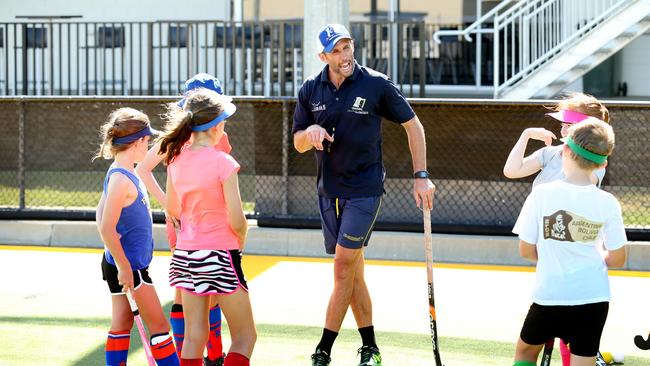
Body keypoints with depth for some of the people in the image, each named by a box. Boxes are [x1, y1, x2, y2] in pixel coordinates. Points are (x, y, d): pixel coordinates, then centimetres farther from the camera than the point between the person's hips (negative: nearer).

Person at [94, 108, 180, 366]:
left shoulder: (121, 173, 8)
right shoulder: (121, 179, -21)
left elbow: (101, 213, 19)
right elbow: (106, 229, -24)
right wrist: (124, 268, -20)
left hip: (124, 264, 9)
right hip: (128, 266, -9)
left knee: (122, 323, 12)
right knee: (158, 325, -3)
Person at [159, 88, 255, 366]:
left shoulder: (176, 159, 2)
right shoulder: (223, 163, -16)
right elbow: (237, 221, -15)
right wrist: (241, 240, 5)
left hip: (185, 254, 6)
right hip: (219, 254, -6)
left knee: (193, 338, 11)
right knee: (245, 337, 5)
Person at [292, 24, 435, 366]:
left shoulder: (377, 85, -9)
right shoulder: (311, 90, 2)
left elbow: (413, 126, 0)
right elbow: (298, 143, 10)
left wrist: (421, 177, -3)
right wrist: (311, 132, -14)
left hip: (364, 189, -5)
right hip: (329, 191, 5)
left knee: (344, 267, -10)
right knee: (353, 272, 9)